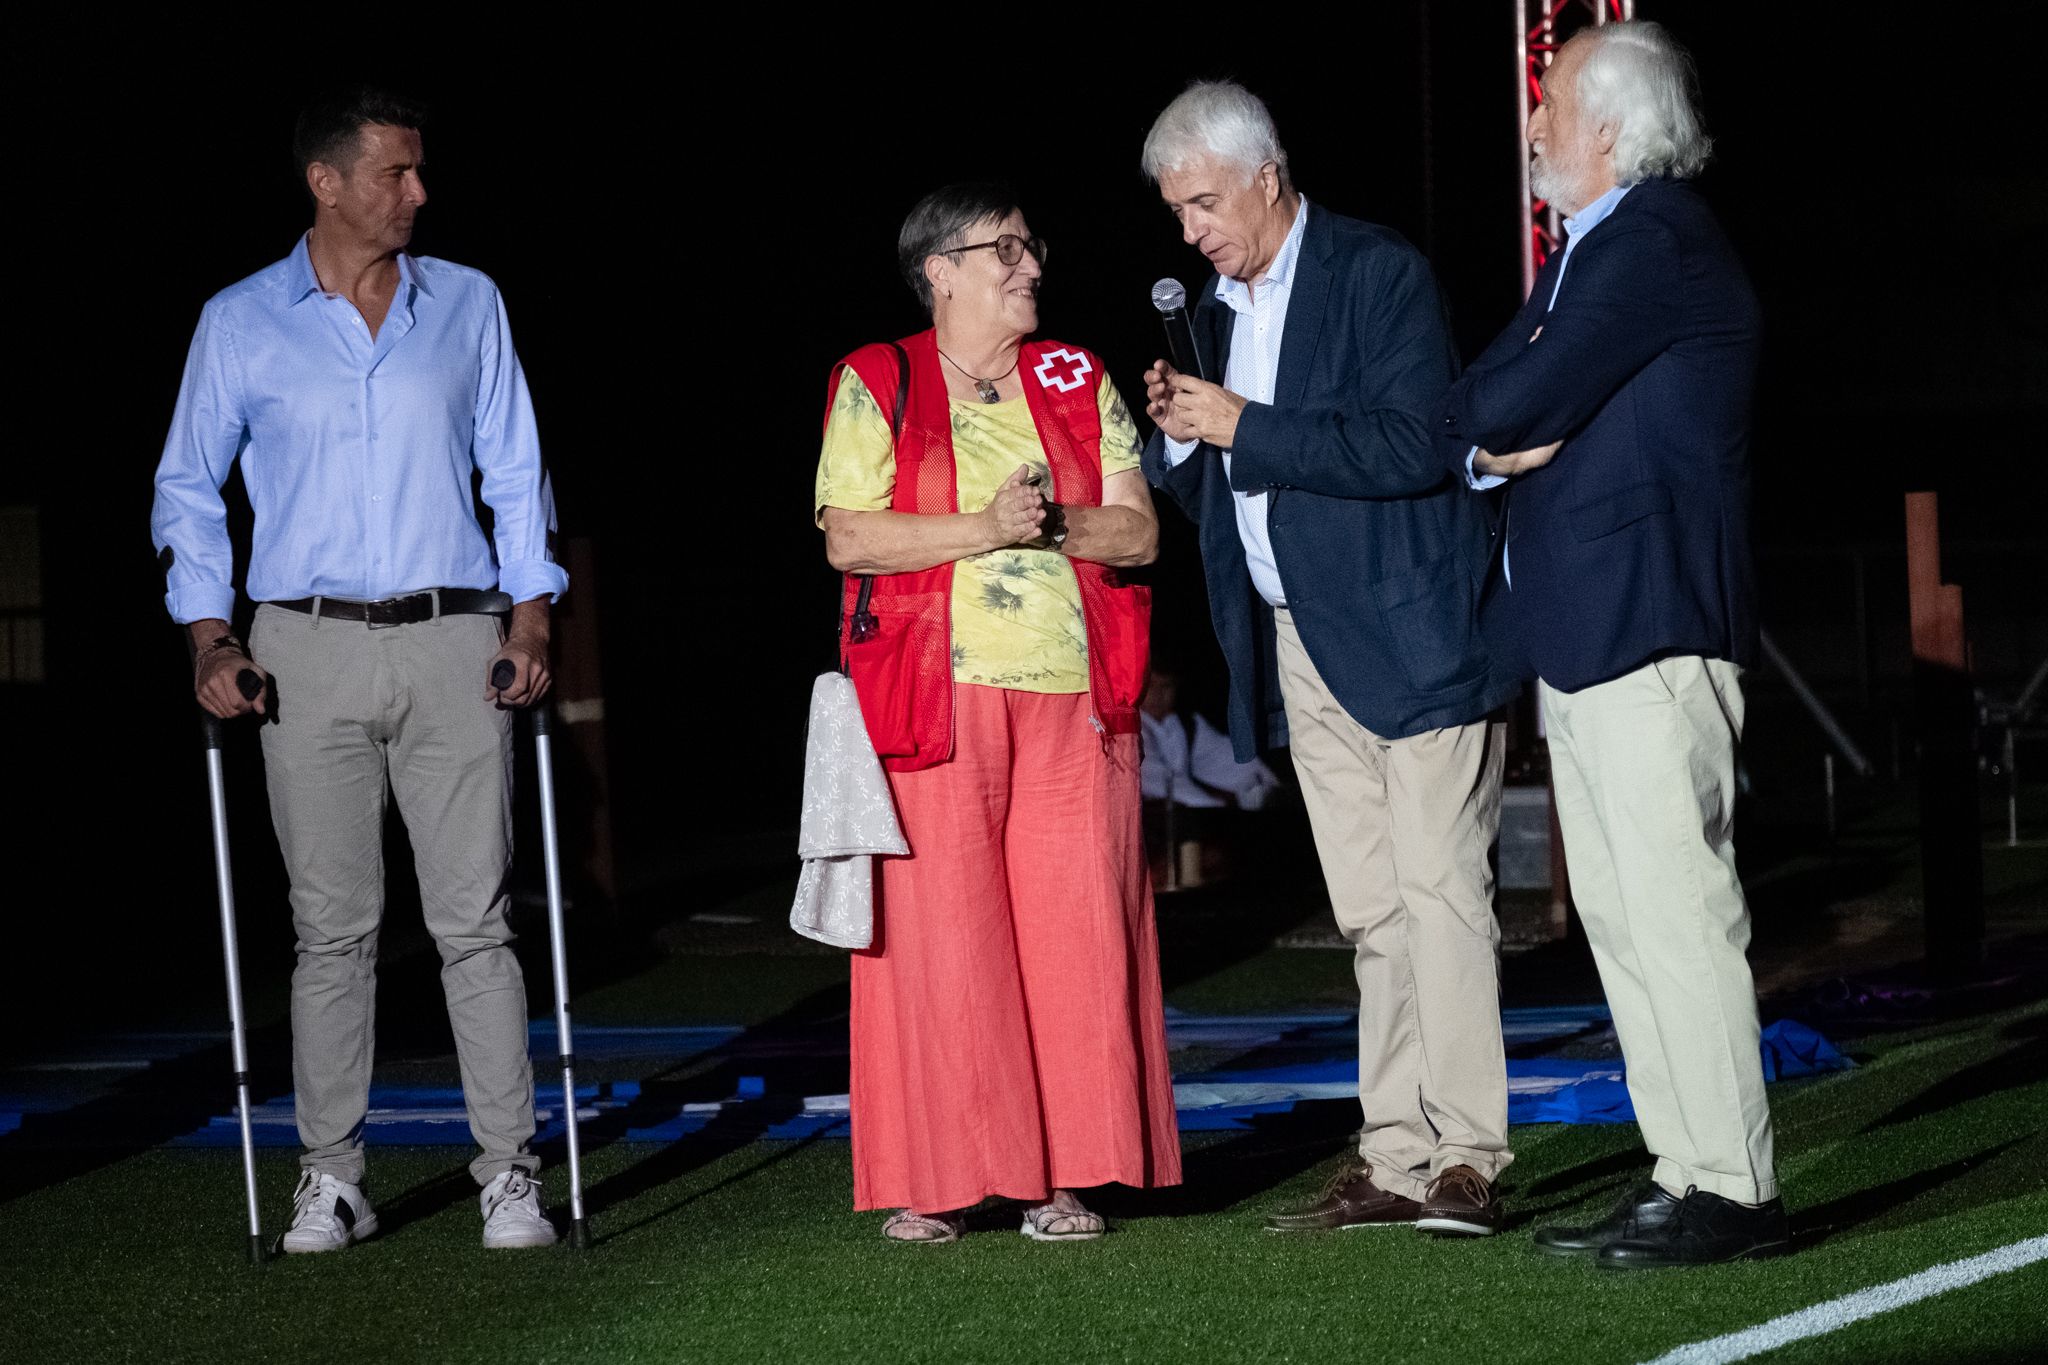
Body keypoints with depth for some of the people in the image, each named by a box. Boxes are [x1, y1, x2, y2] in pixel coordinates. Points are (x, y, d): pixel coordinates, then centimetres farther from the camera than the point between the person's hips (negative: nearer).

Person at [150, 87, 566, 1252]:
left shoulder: (469, 305, 9)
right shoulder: (242, 323, 5)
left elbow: (515, 472, 12)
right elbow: (189, 488, 11)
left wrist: (532, 619, 0)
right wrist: (211, 639, -1)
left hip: (454, 644, 0)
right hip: (311, 651, 0)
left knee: (475, 918, -3)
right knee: (333, 925, 2)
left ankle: (511, 1173, 0)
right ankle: (332, 1178, 9)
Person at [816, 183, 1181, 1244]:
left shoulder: (1077, 381, 14)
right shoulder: (876, 386, 3)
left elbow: (1137, 532, 8)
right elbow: (848, 538, -6)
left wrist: (1055, 525, -12)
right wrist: (982, 529, -16)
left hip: (1073, 696, 3)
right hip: (936, 697, -3)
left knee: (1074, 931, 0)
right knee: (936, 935, -4)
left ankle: (1064, 1174, 6)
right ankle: (925, 1182, 2)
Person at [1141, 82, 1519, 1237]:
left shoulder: (1381, 274, -8)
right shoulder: (1220, 310, 16)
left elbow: (1412, 446, -19)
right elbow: (1209, 490, 20)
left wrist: (1243, 426, -18)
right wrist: (1180, 433, -2)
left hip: (1408, 637, -8)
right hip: (1303, 651, 8)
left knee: (1441, 894, -8)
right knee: (1372, 914, 8)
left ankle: (1469, 1162, -8)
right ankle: (1397, 1159, 9)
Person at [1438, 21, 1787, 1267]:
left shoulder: (1656, 240, -12)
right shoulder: (1594, 252, 21)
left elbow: (1520, 402, -19)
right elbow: (1467, 411, 19)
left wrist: (1500, 414, 3)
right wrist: (1494, 445, -3)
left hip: (1648, 634, -10)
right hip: (1586, 636, 10)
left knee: (1676, 912, -10)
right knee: (1622, 919, 10)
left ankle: (1732, 1193, -8)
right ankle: (1685, 1177, 14)